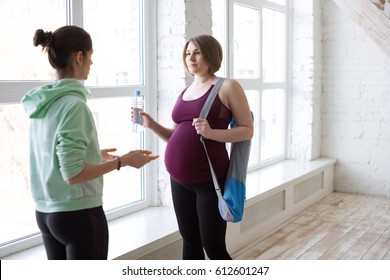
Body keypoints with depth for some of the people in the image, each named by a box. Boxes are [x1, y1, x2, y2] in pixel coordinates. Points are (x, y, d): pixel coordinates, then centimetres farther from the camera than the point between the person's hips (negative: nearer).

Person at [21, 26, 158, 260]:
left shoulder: (42, 102, 6)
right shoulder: (74, 104, -20)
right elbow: (73, 174, -23)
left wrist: (94, 155, 23)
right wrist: (122, 161, -16)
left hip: (46, 212, 9)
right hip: (77, 213, -8)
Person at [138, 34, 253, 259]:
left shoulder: (227, 87, -3)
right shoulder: (184, 92, 14)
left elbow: (247, 130, -7)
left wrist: (212, 133, -21)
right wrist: (152, 125, 1)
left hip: (209, 179, -6)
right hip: (179, 179, 6)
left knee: (214, 247, -1)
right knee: (190, 242, 14)